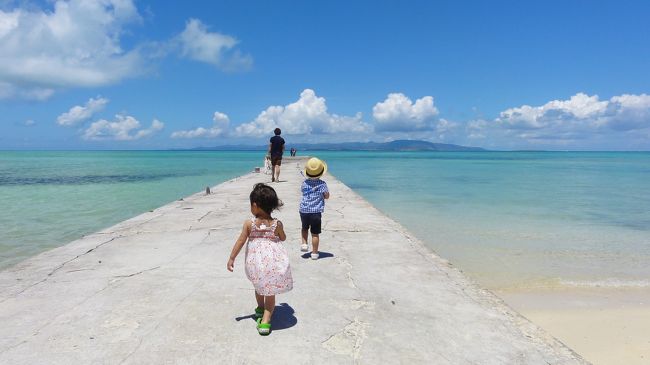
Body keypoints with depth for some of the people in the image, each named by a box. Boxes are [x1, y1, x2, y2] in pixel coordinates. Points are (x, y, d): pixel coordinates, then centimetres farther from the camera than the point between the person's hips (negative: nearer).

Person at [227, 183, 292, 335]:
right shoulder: (277, 224, -7)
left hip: (256, 260, 1)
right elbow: (283, 238, 10)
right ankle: (265, 320, 1)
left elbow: (240, 241, -5)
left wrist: (231, 258, 5)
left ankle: (260, 308, 47)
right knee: (270, 291, 9)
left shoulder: (249, 223, -10)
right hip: (273, 260, -1)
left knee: (259, 286, 27)